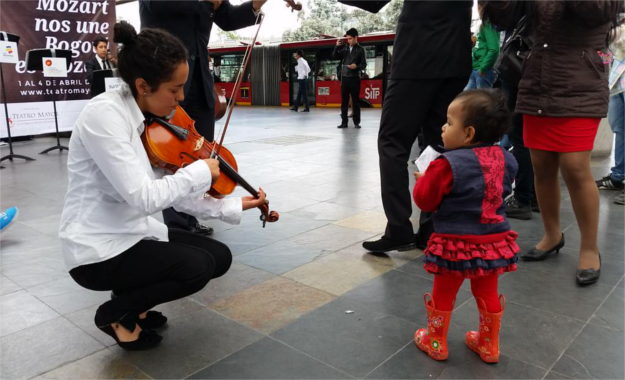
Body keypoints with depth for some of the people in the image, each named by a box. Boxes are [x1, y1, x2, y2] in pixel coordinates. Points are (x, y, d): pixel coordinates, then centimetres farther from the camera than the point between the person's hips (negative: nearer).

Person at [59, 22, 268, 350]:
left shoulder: (153, 124, 1)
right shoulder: (104, 113, -24)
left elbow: (175, 194, 2)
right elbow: (142, 197, -30)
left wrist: (233, 207, 0)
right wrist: (200, 171, -19)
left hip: (134, 233, 8)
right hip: (98, 249, -8)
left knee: (220, 257, 4)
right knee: (198, 267, -21)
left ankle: (133, 300, 19)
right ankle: (117, 313, 4)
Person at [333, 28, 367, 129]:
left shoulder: (360, 50, 0)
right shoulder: (344, 48, 9)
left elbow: (364, 65, -3)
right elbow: (335, 57, 8)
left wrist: (356, 66, -22)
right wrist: (337, 46, -4)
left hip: (354, 78, -3)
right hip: (344, 77, 3)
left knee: (355, 101, 1)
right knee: (344, 101, 4)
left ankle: (356, 122, 7)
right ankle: (344, 121, 9)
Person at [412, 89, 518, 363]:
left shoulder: (449, 164, -22)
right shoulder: (504, 159, -1)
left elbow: (425, 200, -14)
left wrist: (421, 179, 6)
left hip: (456, 243, -5)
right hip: (494, 240, 6)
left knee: (443, 294, 14)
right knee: (488, 294, 21)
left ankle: (436, 343, 31)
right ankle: (488, 346, 36)